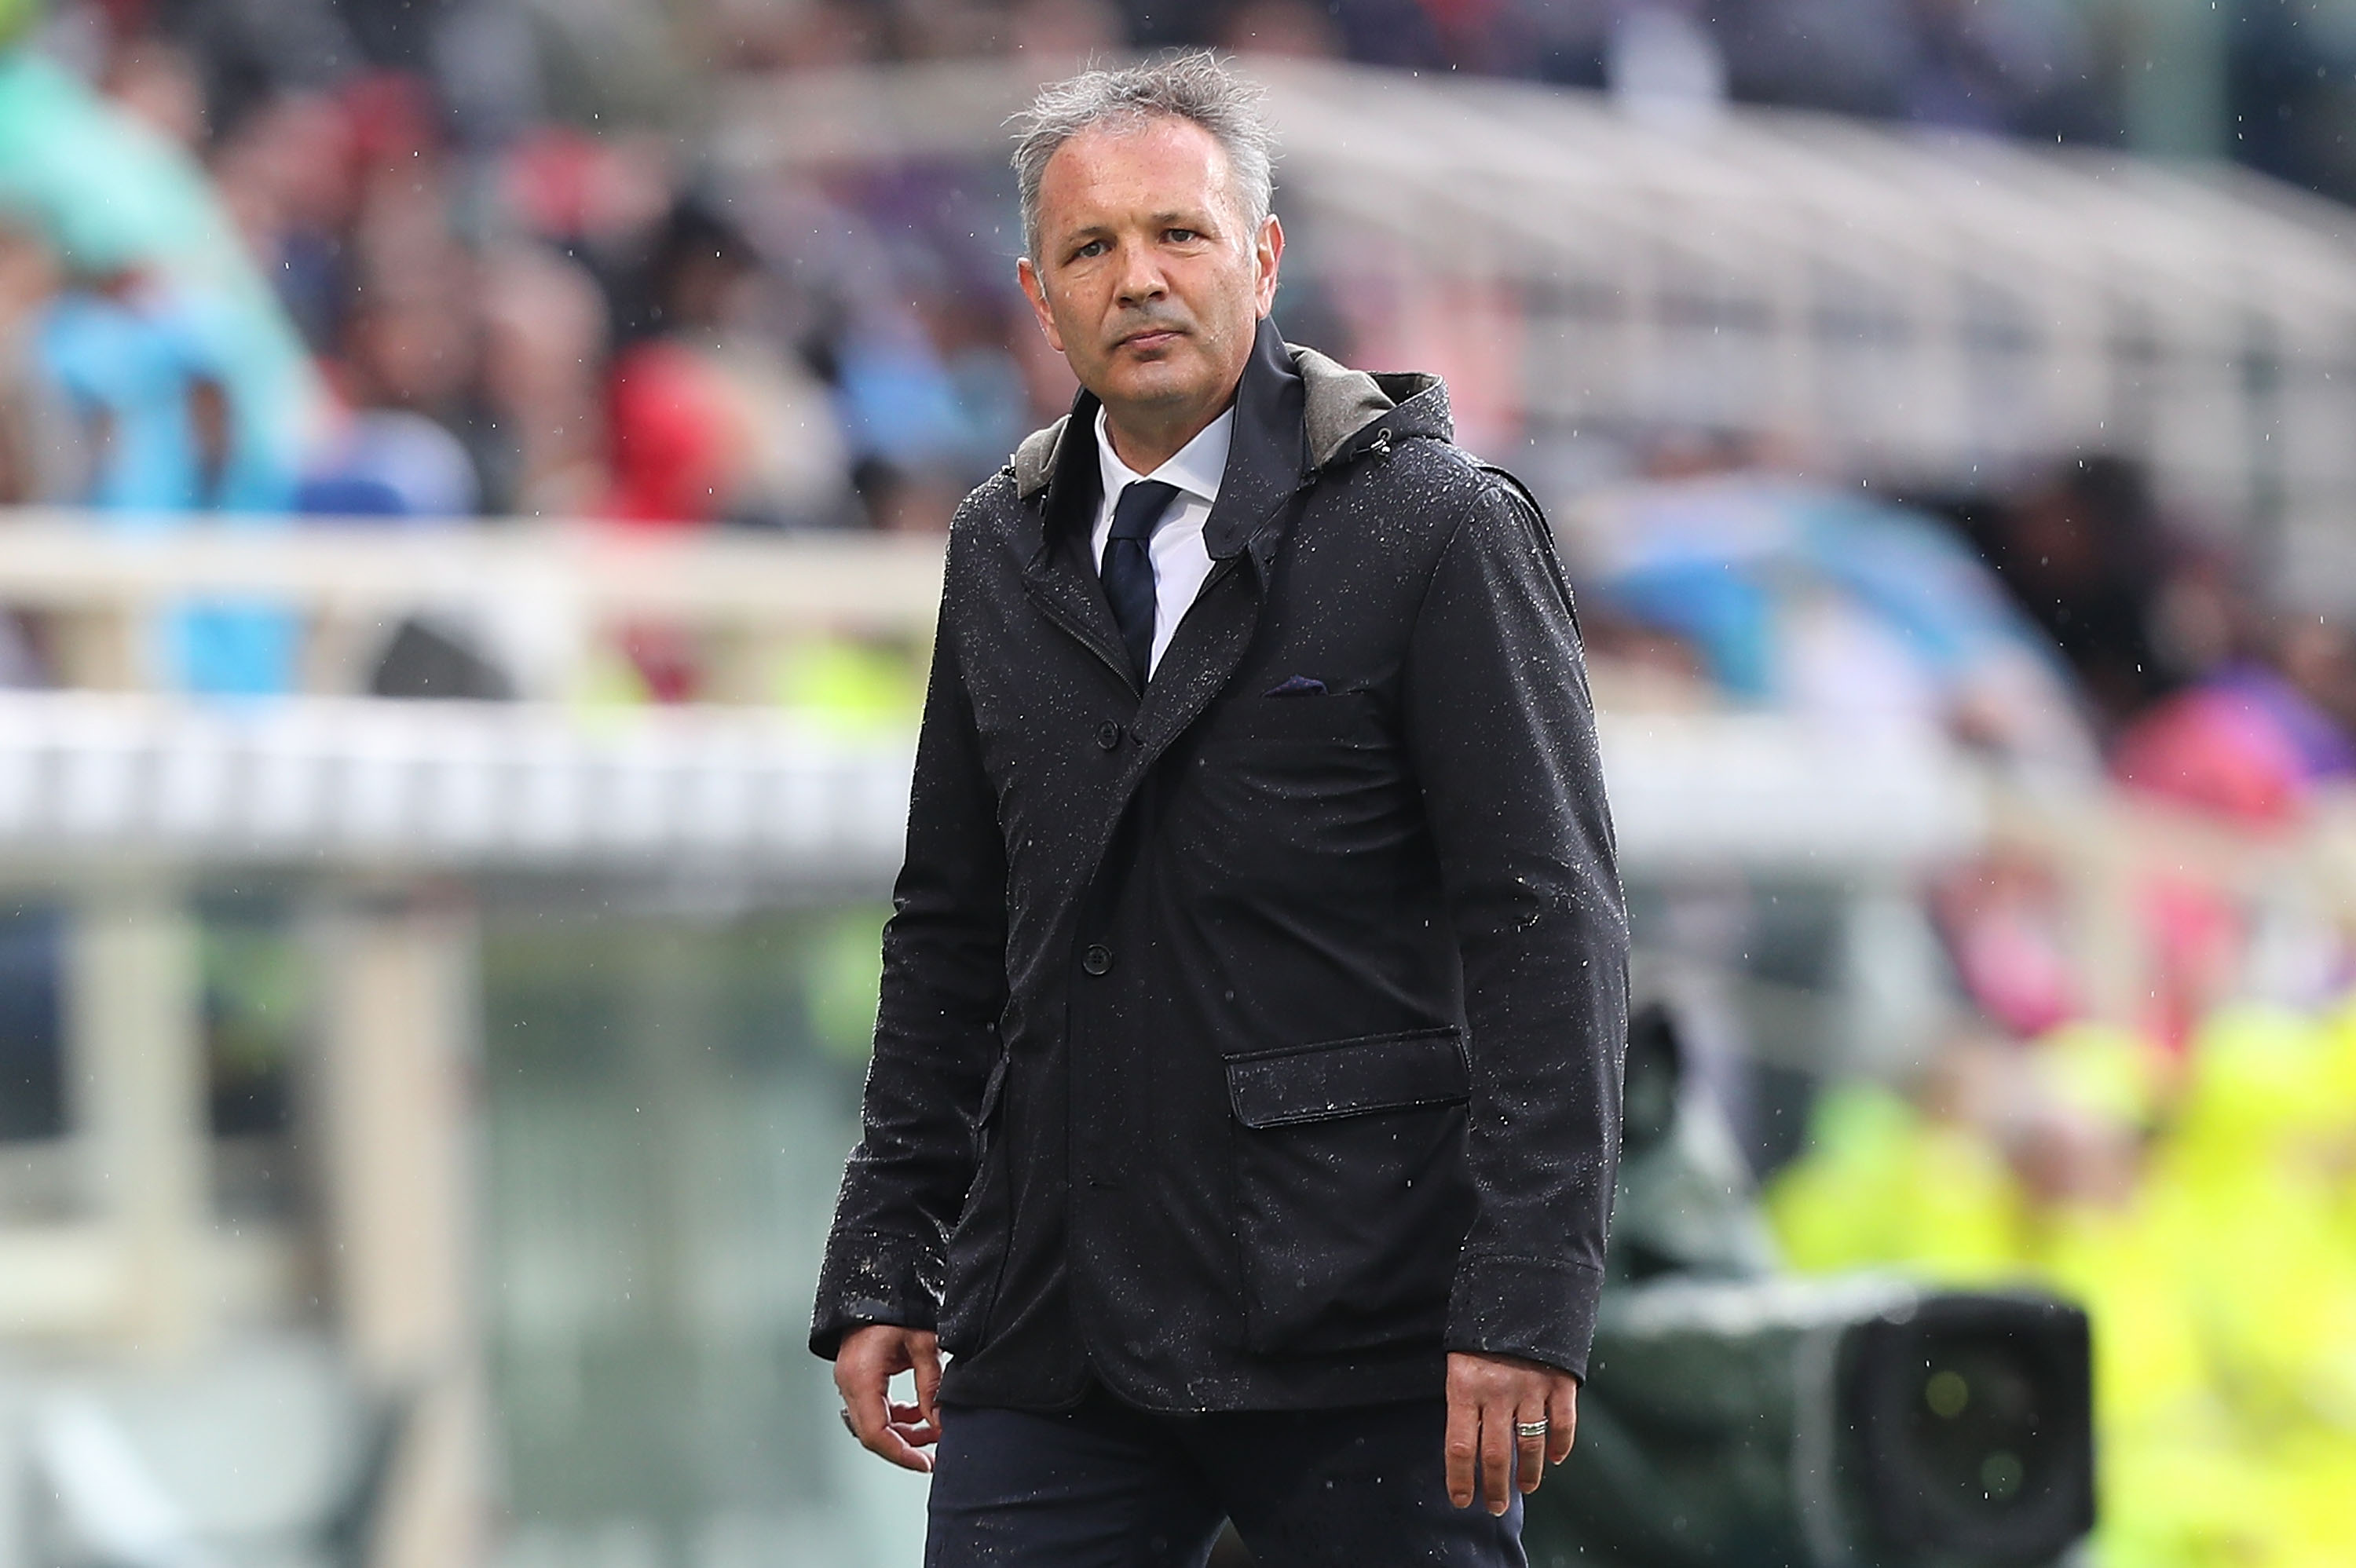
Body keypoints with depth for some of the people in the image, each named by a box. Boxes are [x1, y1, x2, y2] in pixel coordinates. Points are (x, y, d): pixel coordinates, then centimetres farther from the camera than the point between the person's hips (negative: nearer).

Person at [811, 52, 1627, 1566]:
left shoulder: (1439, 528, -4)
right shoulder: (1005, 549, 14)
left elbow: (1550, 928, -9)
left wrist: (1526, 1307, -16)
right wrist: (882, 1271, 14)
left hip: (1362, 1335, -5)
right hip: (1054, 1338, 5)